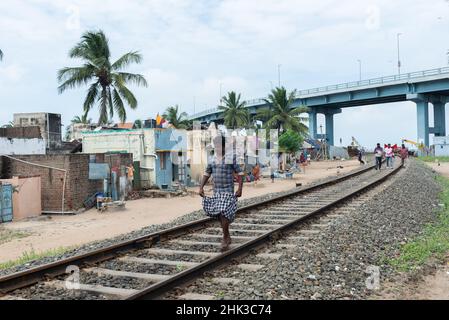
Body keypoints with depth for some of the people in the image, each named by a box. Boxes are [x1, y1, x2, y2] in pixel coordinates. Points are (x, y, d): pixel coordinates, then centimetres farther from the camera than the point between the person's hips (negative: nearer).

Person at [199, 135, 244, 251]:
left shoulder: (231, 158, -8)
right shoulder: (212, 159, 6)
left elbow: (240, 173, -5)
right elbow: (207, 174, 15)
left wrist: (240, 189, -12)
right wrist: (201, 187, 6)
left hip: (228, 191, -5)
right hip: (216, 191, 6)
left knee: (224, 213, -15)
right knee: (219, 215, 11)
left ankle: (225, 239, -4)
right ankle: (227, 237, 27)